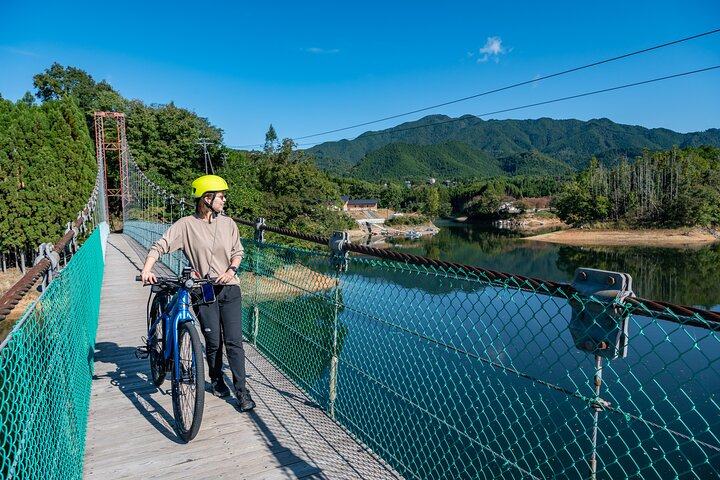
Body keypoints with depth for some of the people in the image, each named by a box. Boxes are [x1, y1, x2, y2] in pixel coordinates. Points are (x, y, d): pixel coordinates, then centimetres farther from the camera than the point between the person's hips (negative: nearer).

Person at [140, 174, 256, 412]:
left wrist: (231, 270, -8)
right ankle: (216, 380, 33)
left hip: (229, 288, 2)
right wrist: (146, 270, -23)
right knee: (213, 342, 6)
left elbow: (238, 252, 10)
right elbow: (159, 246, -8)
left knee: (234, 341, -1)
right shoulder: (186, 225, -4)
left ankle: (241, 390, 8)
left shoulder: (227, 223, 5)